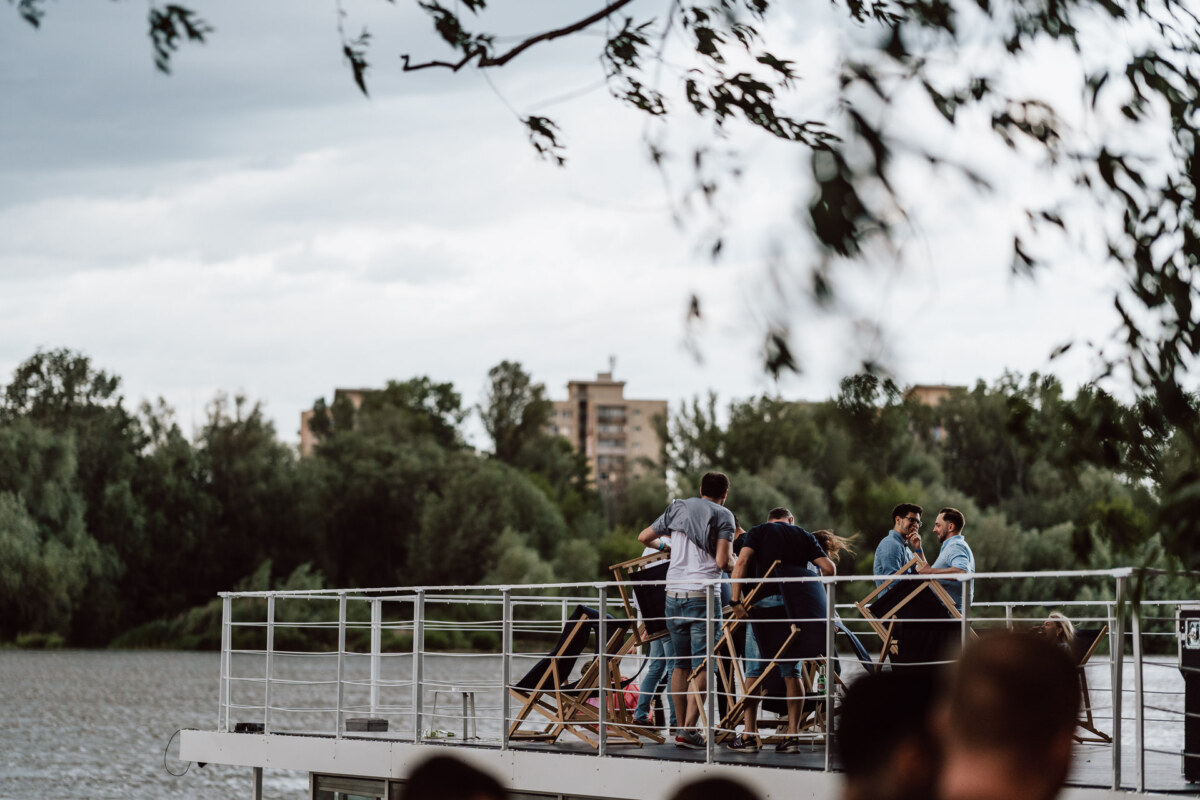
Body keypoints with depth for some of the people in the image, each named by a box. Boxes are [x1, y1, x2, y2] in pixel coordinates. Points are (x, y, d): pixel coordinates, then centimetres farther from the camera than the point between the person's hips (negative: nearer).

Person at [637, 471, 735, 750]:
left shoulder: (678, 509, 15)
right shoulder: (723, 515, 1)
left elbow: (643, 537, 25)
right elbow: (722, 561, -9)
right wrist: (733, 562, 14)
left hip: (674, 593, 5)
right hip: (703, 595, -5)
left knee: (681, 664, 14)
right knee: (701, 666, -6)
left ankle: (680, 726, 14)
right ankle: (689, 729, -15)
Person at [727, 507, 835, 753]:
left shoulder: (758, 532, 12)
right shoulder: (804, 536, 19)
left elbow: (742, 563, -5)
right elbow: (829, 568, 7)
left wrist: (736, 600, -10)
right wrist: (817, 593, 24)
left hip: (764, 602, -2)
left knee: (755, 669, 2)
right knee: (791, 671, 7)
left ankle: (749, 735, 0)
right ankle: (792, 735, 2)